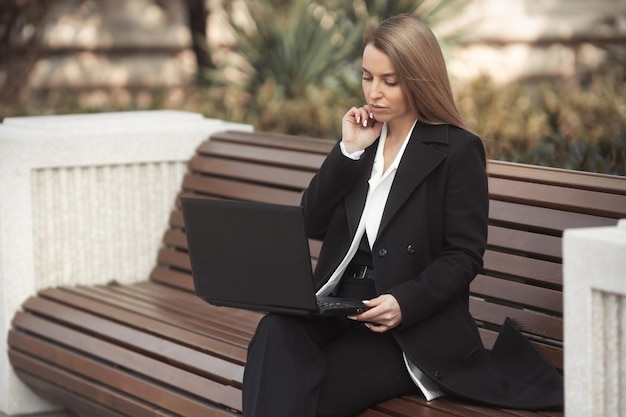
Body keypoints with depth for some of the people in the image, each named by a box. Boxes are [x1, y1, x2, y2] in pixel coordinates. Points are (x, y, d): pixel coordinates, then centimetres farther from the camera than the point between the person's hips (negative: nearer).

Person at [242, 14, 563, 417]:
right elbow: (313, 225, 9)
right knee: (276, 333, -30)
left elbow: (465, 256, -7)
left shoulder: (458, 149, -4)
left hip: (412, 330, -5)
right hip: (339, 307, 5)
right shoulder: (363, 138, 14)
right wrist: (349, 151, -2)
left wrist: (405, 303, -24)